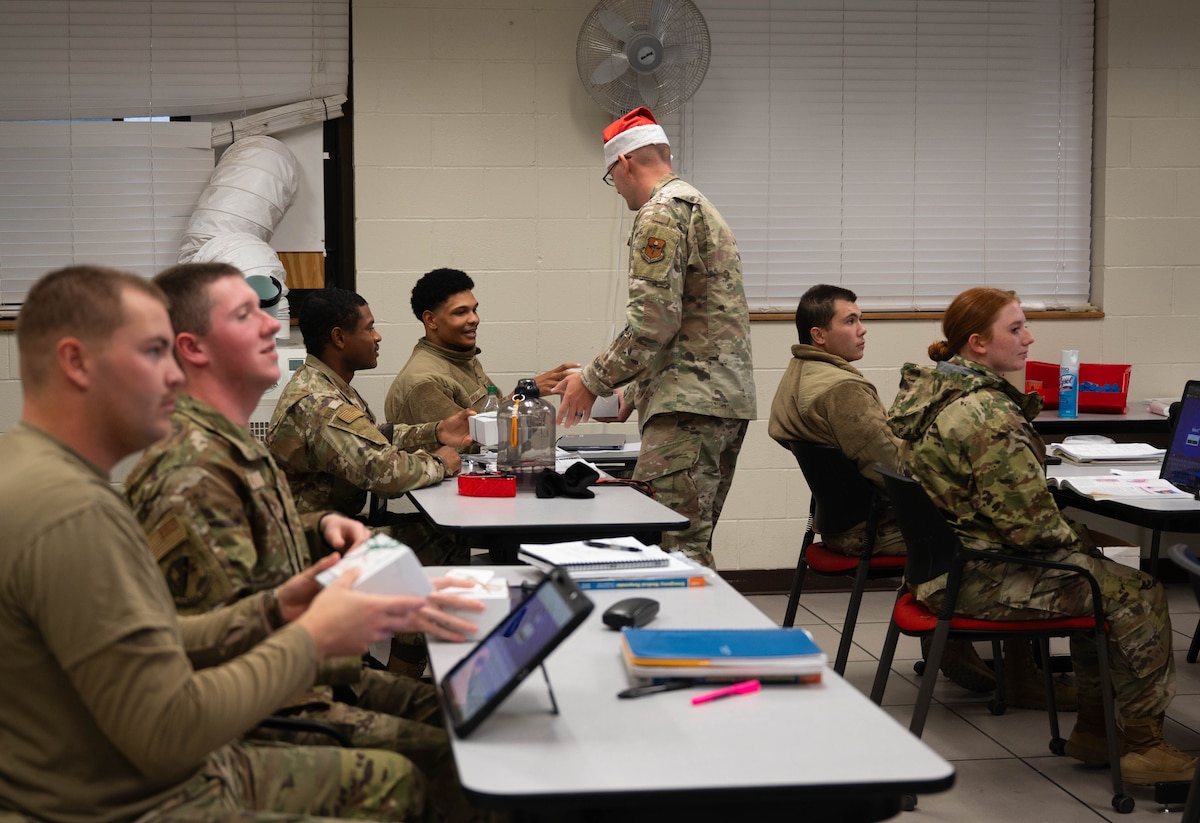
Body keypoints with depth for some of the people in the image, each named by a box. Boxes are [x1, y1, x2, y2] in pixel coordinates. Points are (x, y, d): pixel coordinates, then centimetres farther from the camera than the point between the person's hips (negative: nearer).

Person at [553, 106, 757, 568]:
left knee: (673, 543, -15)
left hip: (691, 403, -11)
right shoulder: (699, 207, 26)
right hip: (727, 395, 11)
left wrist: (594, 380, -6)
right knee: (692, 543, 10)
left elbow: (655, 321, -17)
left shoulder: (660, 213, -8)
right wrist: (632, 393, 29)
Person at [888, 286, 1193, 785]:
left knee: (1097, 576, 23)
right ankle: (1144, 747, 10)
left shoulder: (924, 389, 6)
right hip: (981, 581, -11)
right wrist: (1071, 537, -4)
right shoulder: (987, 413, -25)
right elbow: (1029, 520, -24)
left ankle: (1094, 729, 28)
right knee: (1140, 596, -2)